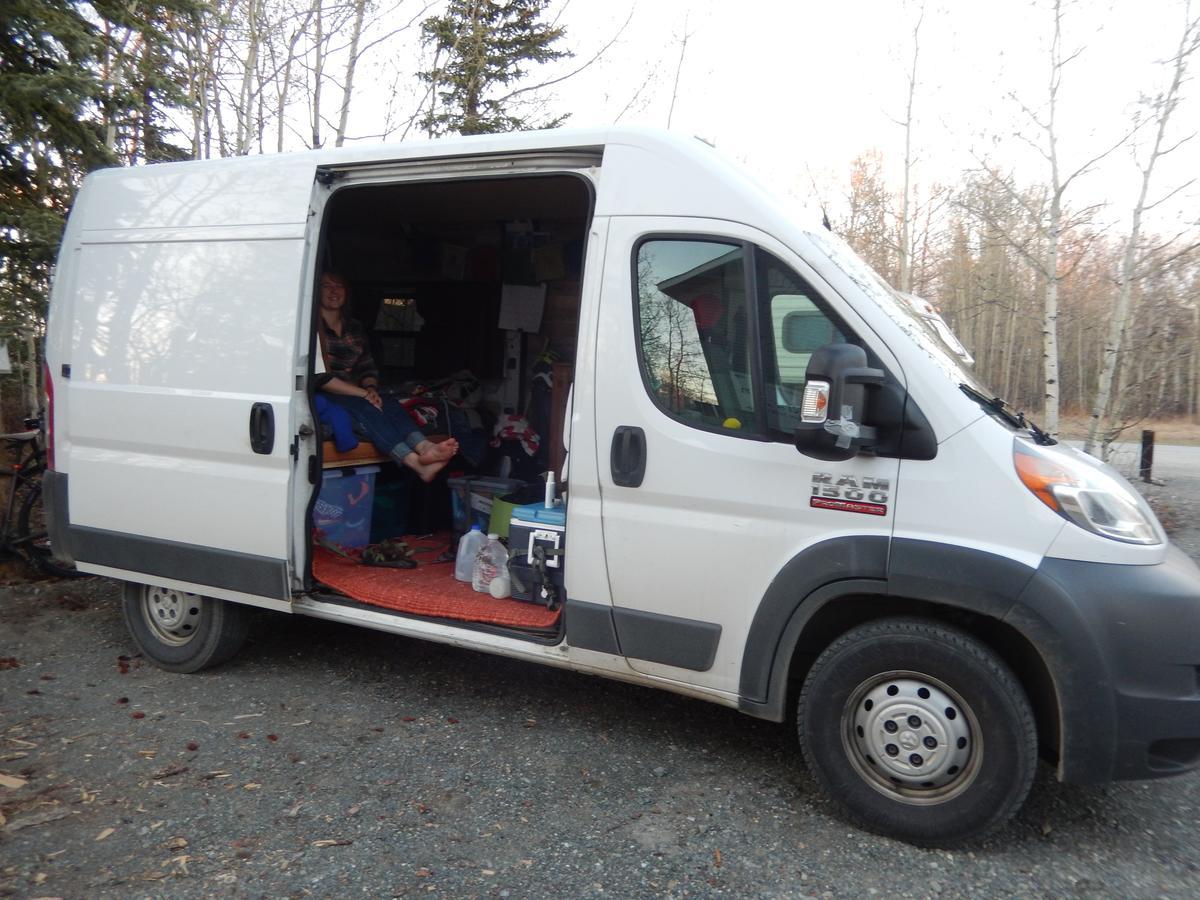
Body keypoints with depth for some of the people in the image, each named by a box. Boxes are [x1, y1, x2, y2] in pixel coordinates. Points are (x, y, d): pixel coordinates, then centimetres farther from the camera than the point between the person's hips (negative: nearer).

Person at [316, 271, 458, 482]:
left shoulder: (355, 328, 16)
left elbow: (368, 369, 16)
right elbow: (317, 375, -15)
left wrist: (370, 388, -8)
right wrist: (362, 393, -18)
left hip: (352, 392, 6)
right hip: (321, 395, -6)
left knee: (391, 404, -24)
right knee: (365, 408, -34)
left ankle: (424, 448, -53)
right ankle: (417, 463, -54)